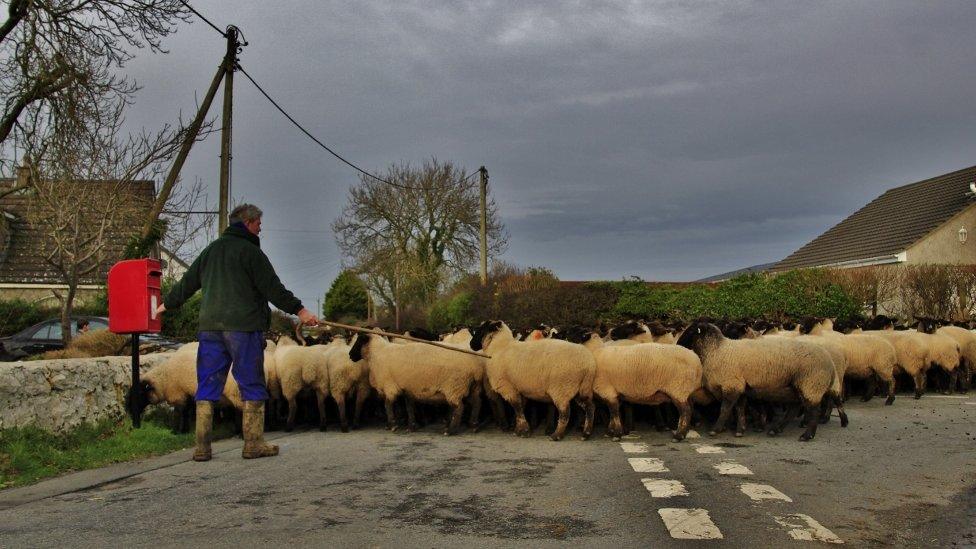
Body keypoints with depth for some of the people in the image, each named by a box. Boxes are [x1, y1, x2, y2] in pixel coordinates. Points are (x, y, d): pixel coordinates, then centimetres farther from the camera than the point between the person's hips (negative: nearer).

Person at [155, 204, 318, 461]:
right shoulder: (249, 250, -4)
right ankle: (253, 444, 3)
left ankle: (201, 447, 7)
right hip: (244, 327, -6)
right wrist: (298, 310, -7)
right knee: (252, 385, 1)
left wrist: (167, 304, 39)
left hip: (210, 327, 6)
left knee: (207, 386, 8)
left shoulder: (211, 250, 17)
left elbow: (187, 283, 25)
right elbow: (272, 287, -10)